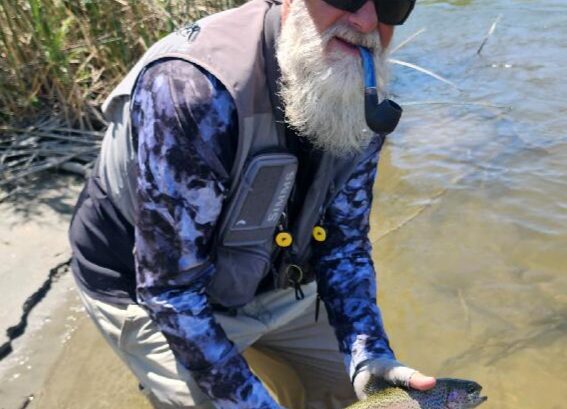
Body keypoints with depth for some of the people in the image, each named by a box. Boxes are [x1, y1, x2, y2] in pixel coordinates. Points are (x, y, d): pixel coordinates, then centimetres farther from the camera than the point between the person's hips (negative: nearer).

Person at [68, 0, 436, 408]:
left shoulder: (361, 99, -14)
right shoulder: (191, 89, -36)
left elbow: (344, 242, -6)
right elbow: (170, 288, -31)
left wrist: (370, 356, -18)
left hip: (266, 279, 6)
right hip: (144, 290, -5)